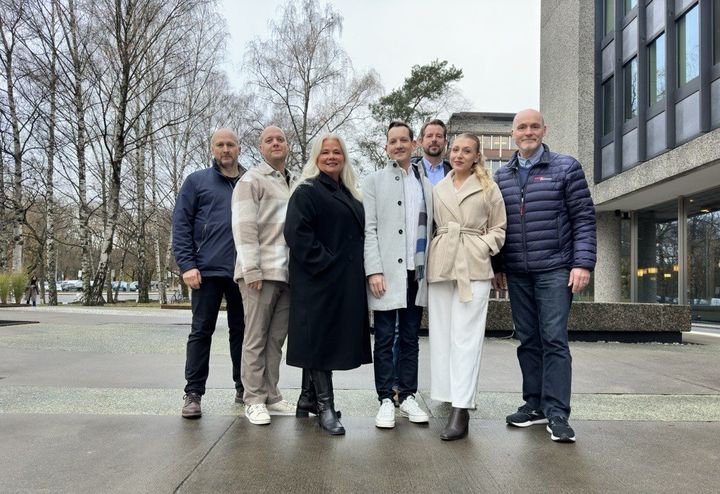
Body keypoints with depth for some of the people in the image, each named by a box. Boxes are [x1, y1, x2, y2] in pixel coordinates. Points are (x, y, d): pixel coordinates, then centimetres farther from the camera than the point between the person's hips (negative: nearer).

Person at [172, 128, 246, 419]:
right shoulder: (197, 181, 5)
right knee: (201, 331, 2)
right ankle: (193, 394, 10)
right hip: (207, 271, -2)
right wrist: (187, 265, -9)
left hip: (243, 272, 2)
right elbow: (180, 225, 0)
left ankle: (243, 388, 22)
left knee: (242, 330, 10)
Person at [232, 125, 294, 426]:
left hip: (287, 273, 6)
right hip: (261, 272, -6)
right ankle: (254, 400, 7)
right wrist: (252, 270, -15)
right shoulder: (252, 180, 1)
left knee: (276, 339, 9)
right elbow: (244, 227, -8)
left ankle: (271, 396, 17)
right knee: (256, 338, 0)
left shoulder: (293, 185, 20)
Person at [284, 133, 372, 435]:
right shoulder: (306, 191, -4)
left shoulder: (348, 195, 19)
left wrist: (356, 269, 12)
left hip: (346, 282, 8)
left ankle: (308, 399, 24)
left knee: (333, 338, 11)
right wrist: (323, 262, -19)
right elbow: (296, 232, -15)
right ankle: (324, 406, 2)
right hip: (318, 278, -8)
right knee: (319, 337, -4)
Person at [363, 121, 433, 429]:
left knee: (410, 339, 11)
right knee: (385, 340, 3)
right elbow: (369, 229, -4)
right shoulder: (375, 182, 3)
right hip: (387, 273, -3)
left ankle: (408, 397, 21)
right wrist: (374, 270, -13)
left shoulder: (427, 185, 14)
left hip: (417, 273, 4)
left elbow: (431, 228, 12)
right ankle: (385, 400, 12)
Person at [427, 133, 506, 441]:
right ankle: (448, 395, 15)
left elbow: (499, 229, 9)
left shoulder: (488, 188, 8)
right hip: (440, 265, 4)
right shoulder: (437, 188, 16)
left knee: (465, 336, -9)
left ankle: (461, 411, -9)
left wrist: (483, 247, -6)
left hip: (473, 266, -3)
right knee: (441, 335, 4)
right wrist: (437, 251, 5)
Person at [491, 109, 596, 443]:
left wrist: (583, 264, -11)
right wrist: (496, 266, 10)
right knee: (528, 340, 9)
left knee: (554, 340, -6)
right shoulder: (501, 176, 12)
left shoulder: (566, 168, 1)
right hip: (517, 273, 4)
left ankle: (557, 413, 0)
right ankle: (534, 404, 20)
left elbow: (584, 219, -3)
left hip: (555, 270, -4)